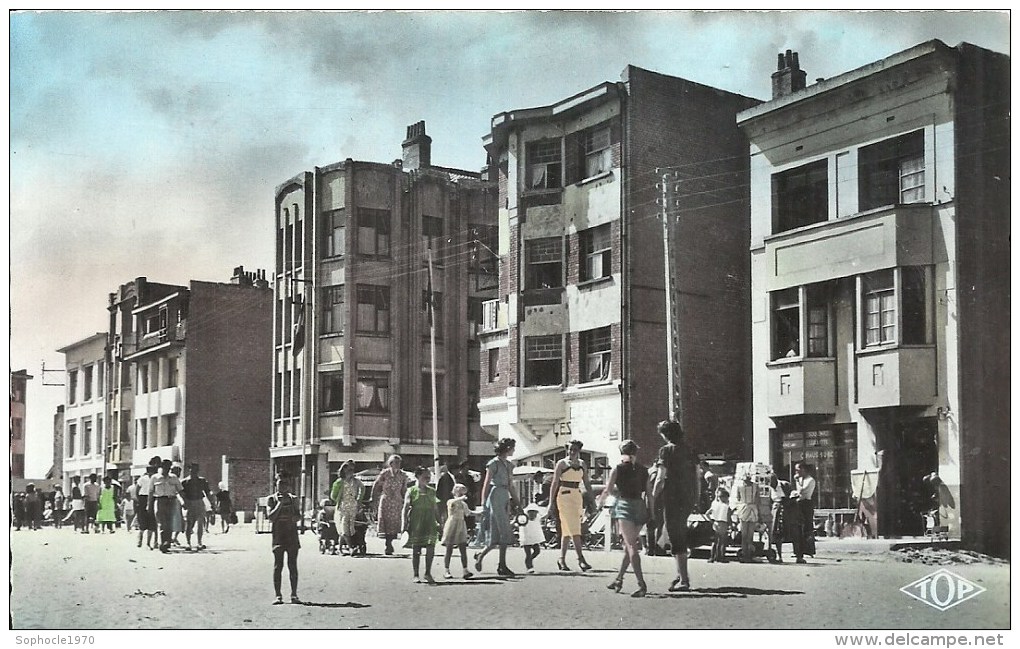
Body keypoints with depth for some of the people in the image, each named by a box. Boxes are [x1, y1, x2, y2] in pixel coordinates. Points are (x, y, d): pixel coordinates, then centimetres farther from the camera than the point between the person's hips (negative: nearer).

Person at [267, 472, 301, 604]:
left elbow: (299, 516, 11)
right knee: (278, 566, -2)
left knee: (292, 566, 2)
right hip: (278, 535, -2)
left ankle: (294, 595, 5)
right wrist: (280, 503, -11)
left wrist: (294, 518, -12)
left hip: (292, 535, 2)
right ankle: (278, 595, 2)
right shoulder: (271, 499, 3)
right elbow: (271, 518, -8)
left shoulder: (293, 499, 11)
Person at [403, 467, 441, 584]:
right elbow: (405, 508, -2)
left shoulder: (432, 491, 11)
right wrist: (403, 525, -8)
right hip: (416, 523, -3)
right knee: (416, 550, 3)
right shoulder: (412, 491, -1)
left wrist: (439, 523, 14)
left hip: (430, 523, 3)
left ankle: (428, 573, 9)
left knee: (431, 548, -5)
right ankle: (416, 575, 12)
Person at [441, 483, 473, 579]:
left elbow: (468, 513, 28)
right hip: (451, 527, -5)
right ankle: (446, 571, 7)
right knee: (449, 550, 0)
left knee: (463, 550, -2)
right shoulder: (450, 502, -5)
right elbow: (453, 503, -30)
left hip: (461, 528, 5)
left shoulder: (464, 504, 13)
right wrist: (461, 498, -39)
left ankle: (465, 570, -4)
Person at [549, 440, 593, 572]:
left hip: (577, 497, 5)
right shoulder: (561, 463, -3)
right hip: (564, 496, -5)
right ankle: (580, 559, -17)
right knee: (574, 528, -13)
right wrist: (551, 503, -9)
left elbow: (587, 483, 15)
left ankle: (562, 560, 13)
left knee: (567, 530, 8)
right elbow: (554, 483, -4)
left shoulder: (582, 464, 12)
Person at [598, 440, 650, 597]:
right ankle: (618, 579, 30)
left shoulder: (618, 469, -1)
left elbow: (607, 490, 1)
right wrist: (650, 511, 18)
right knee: (628, 546, 19)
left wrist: (600, 501, 19)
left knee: (631, 546, -12)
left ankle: (642, 584, -24)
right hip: (640, 506, 5)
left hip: (624, 504, -5)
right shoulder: (643, 470, 11)